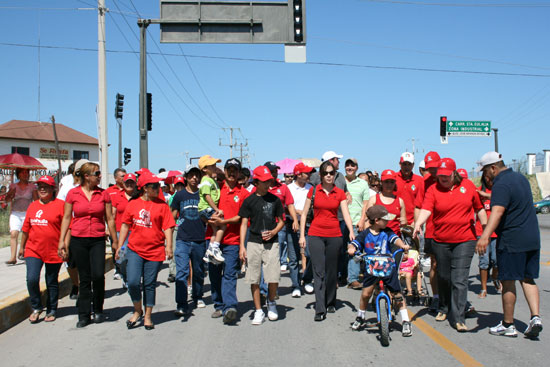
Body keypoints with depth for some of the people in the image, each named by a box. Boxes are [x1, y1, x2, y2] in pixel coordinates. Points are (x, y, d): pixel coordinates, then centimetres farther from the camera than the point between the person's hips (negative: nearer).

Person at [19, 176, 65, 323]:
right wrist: (22, 247, 21)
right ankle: (36, 308, 12)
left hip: (53, 251, -3)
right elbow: (26, 228, 19)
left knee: (52, 282, 8)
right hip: (33, 250, 4)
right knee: (32, 279, -9)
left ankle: (51, 311, 24)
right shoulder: (33, 206, 11)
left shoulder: (60, 205, -5)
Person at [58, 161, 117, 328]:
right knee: (84, 278, 5)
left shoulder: (103, 194, 3)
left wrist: (115, 241, 7)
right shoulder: (73, 194, 1)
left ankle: (98, 310, 9)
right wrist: (62, 240, 2)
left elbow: (109, 219, 6)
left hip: (98, 240, 0)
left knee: (98, 275, -13)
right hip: (78, 240, 0)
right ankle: (84, 315, 16)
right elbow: (66, 218, 6)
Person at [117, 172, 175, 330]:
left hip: (155, 251, -1)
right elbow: (125, 225, 12)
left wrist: (169, 246, -11)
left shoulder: (162, 205, 2)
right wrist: (120, 245, 9)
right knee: (133, 282, -9)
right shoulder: (133, 204, 5)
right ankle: (137, 311, 16)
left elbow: (168, 227, -1)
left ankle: (147, 316, 20)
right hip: (135, 250, 1)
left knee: (150, 284, 5)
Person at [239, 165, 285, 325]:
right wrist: (242, 246, -4)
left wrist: (273, 232, -6)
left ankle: (271, 302, 21)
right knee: (254, 279, 1)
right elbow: (244, 224, 4)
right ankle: (258, 311, 13)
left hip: (271, 243, 0)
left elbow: (281, 221, 14)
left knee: (273, 278, -7)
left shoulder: (275, 200, 7)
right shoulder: (249, 201, 4)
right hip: (253, 243, 0)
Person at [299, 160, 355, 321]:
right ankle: (320, 309, -8)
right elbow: (304, 214, 6)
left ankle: (330, 303, 27)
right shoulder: (313, 191, 3)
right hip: (316, 235, -1)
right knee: (319, 272, -7)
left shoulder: (340, 193, 5)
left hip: (334, 236, 1)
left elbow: (346, 214, -4)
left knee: (332, 271, 10)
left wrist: (351, 231, -20)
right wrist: (302, 235, 1)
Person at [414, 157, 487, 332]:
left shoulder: (468, 185, 2)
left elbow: (479, 208, 11)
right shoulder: (433, 189, -2)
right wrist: (418, 224, -35)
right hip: (441, 241, 1)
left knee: (459, 280, -7)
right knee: (443, 277, 13)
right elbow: (426, 208, -17)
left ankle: (458, 318, -3)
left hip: (465, 240, -1)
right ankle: (444, 308, 36)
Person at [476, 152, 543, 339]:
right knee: (528, 279, 15)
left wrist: (485, 236, -43)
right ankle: (535, 317, 2)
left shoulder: (501, 184, -17)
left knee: (508, 282, 2)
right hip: (532, 238, 9)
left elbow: (497, 212, -32)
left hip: (511, 240, -8)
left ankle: (508, 325, 11)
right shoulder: (521, 178, 12)